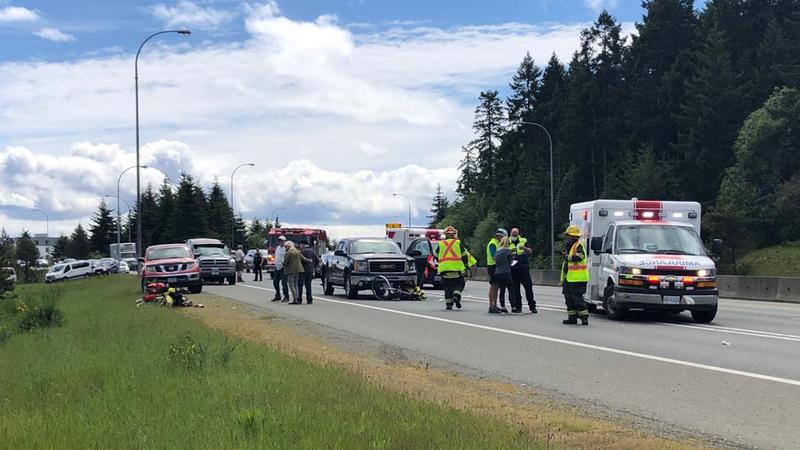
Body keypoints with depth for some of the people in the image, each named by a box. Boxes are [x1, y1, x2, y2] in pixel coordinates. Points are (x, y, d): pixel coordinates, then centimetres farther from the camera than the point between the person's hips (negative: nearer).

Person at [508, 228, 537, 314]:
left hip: (524, 268, -1)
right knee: (515, 288, 2)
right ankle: (518, 307, 8)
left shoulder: (524, 241, 8)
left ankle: (532, 306, 2)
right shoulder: (508, 243, 10)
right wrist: (511, 251, -19)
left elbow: (530, 251, -3)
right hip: (513, 269, 1)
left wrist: (524, 248, -23)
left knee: (528, 287, -3)